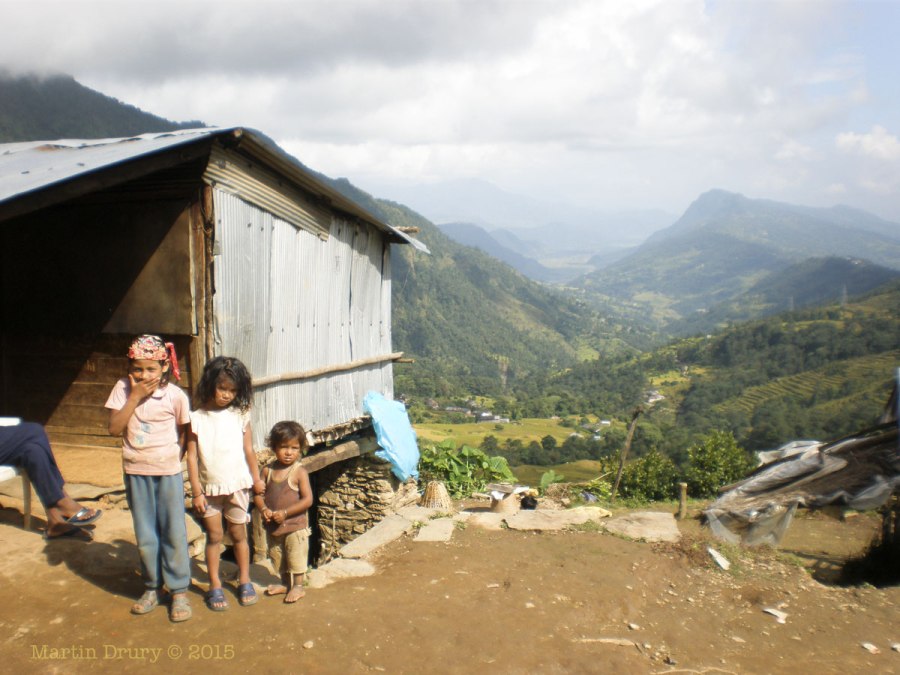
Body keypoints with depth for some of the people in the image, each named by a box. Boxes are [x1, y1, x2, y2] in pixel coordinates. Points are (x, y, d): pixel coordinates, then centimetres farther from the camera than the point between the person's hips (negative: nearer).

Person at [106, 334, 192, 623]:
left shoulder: (175, 395, -10)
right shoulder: (123, 389, -4)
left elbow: (184, 433, 2)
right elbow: (114, 428, -11)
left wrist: (171, 455, -9)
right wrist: (135, 396, -17)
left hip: (168, 471, -2)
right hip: (136, 471, 2)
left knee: (174, 533, 4)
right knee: (145, 536, 13)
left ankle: (179, 591, 17)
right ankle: (152, 587, 30)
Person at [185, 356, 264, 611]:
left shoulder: (240, 416, -1)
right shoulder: (197, 419, -5)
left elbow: (248, 450, 6)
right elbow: (192, 456, -5)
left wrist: (257, 479, 8)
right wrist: (196, 492, -7)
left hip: (237, 485, 1)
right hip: (210, 487, -1)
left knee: (238, 534, 11)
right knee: (214, 535, 6)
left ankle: (244, 581, 25)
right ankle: (215, 586, 19)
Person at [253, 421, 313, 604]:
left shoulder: (299, 472, -15)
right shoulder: (268, 470, -2)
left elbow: (307, 499, -19)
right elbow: (258, 493, 2)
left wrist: (285, 513, -22)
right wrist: (263, 509, -17)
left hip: (295, 525, -5)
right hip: (273, 526, 5)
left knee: (296, 556, 5)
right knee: (277, 556, 20)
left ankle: (298, 586, 22)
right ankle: (285, 583, 38)